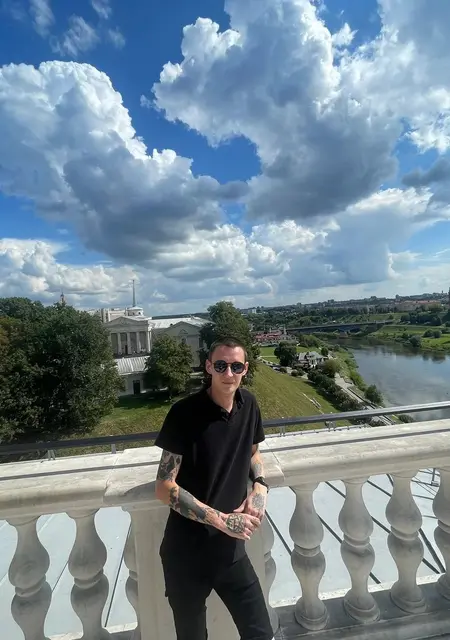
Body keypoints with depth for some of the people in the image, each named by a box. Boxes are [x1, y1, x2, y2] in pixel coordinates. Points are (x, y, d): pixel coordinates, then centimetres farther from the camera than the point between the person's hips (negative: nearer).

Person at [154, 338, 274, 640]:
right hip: (186, 552, -4)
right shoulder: (185, 413, -21)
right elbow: (164, 488, -18)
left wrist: (261, 487, -6)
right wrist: (221, 520, -20)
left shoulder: (249, 405, -5)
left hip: (231, 549, 4)